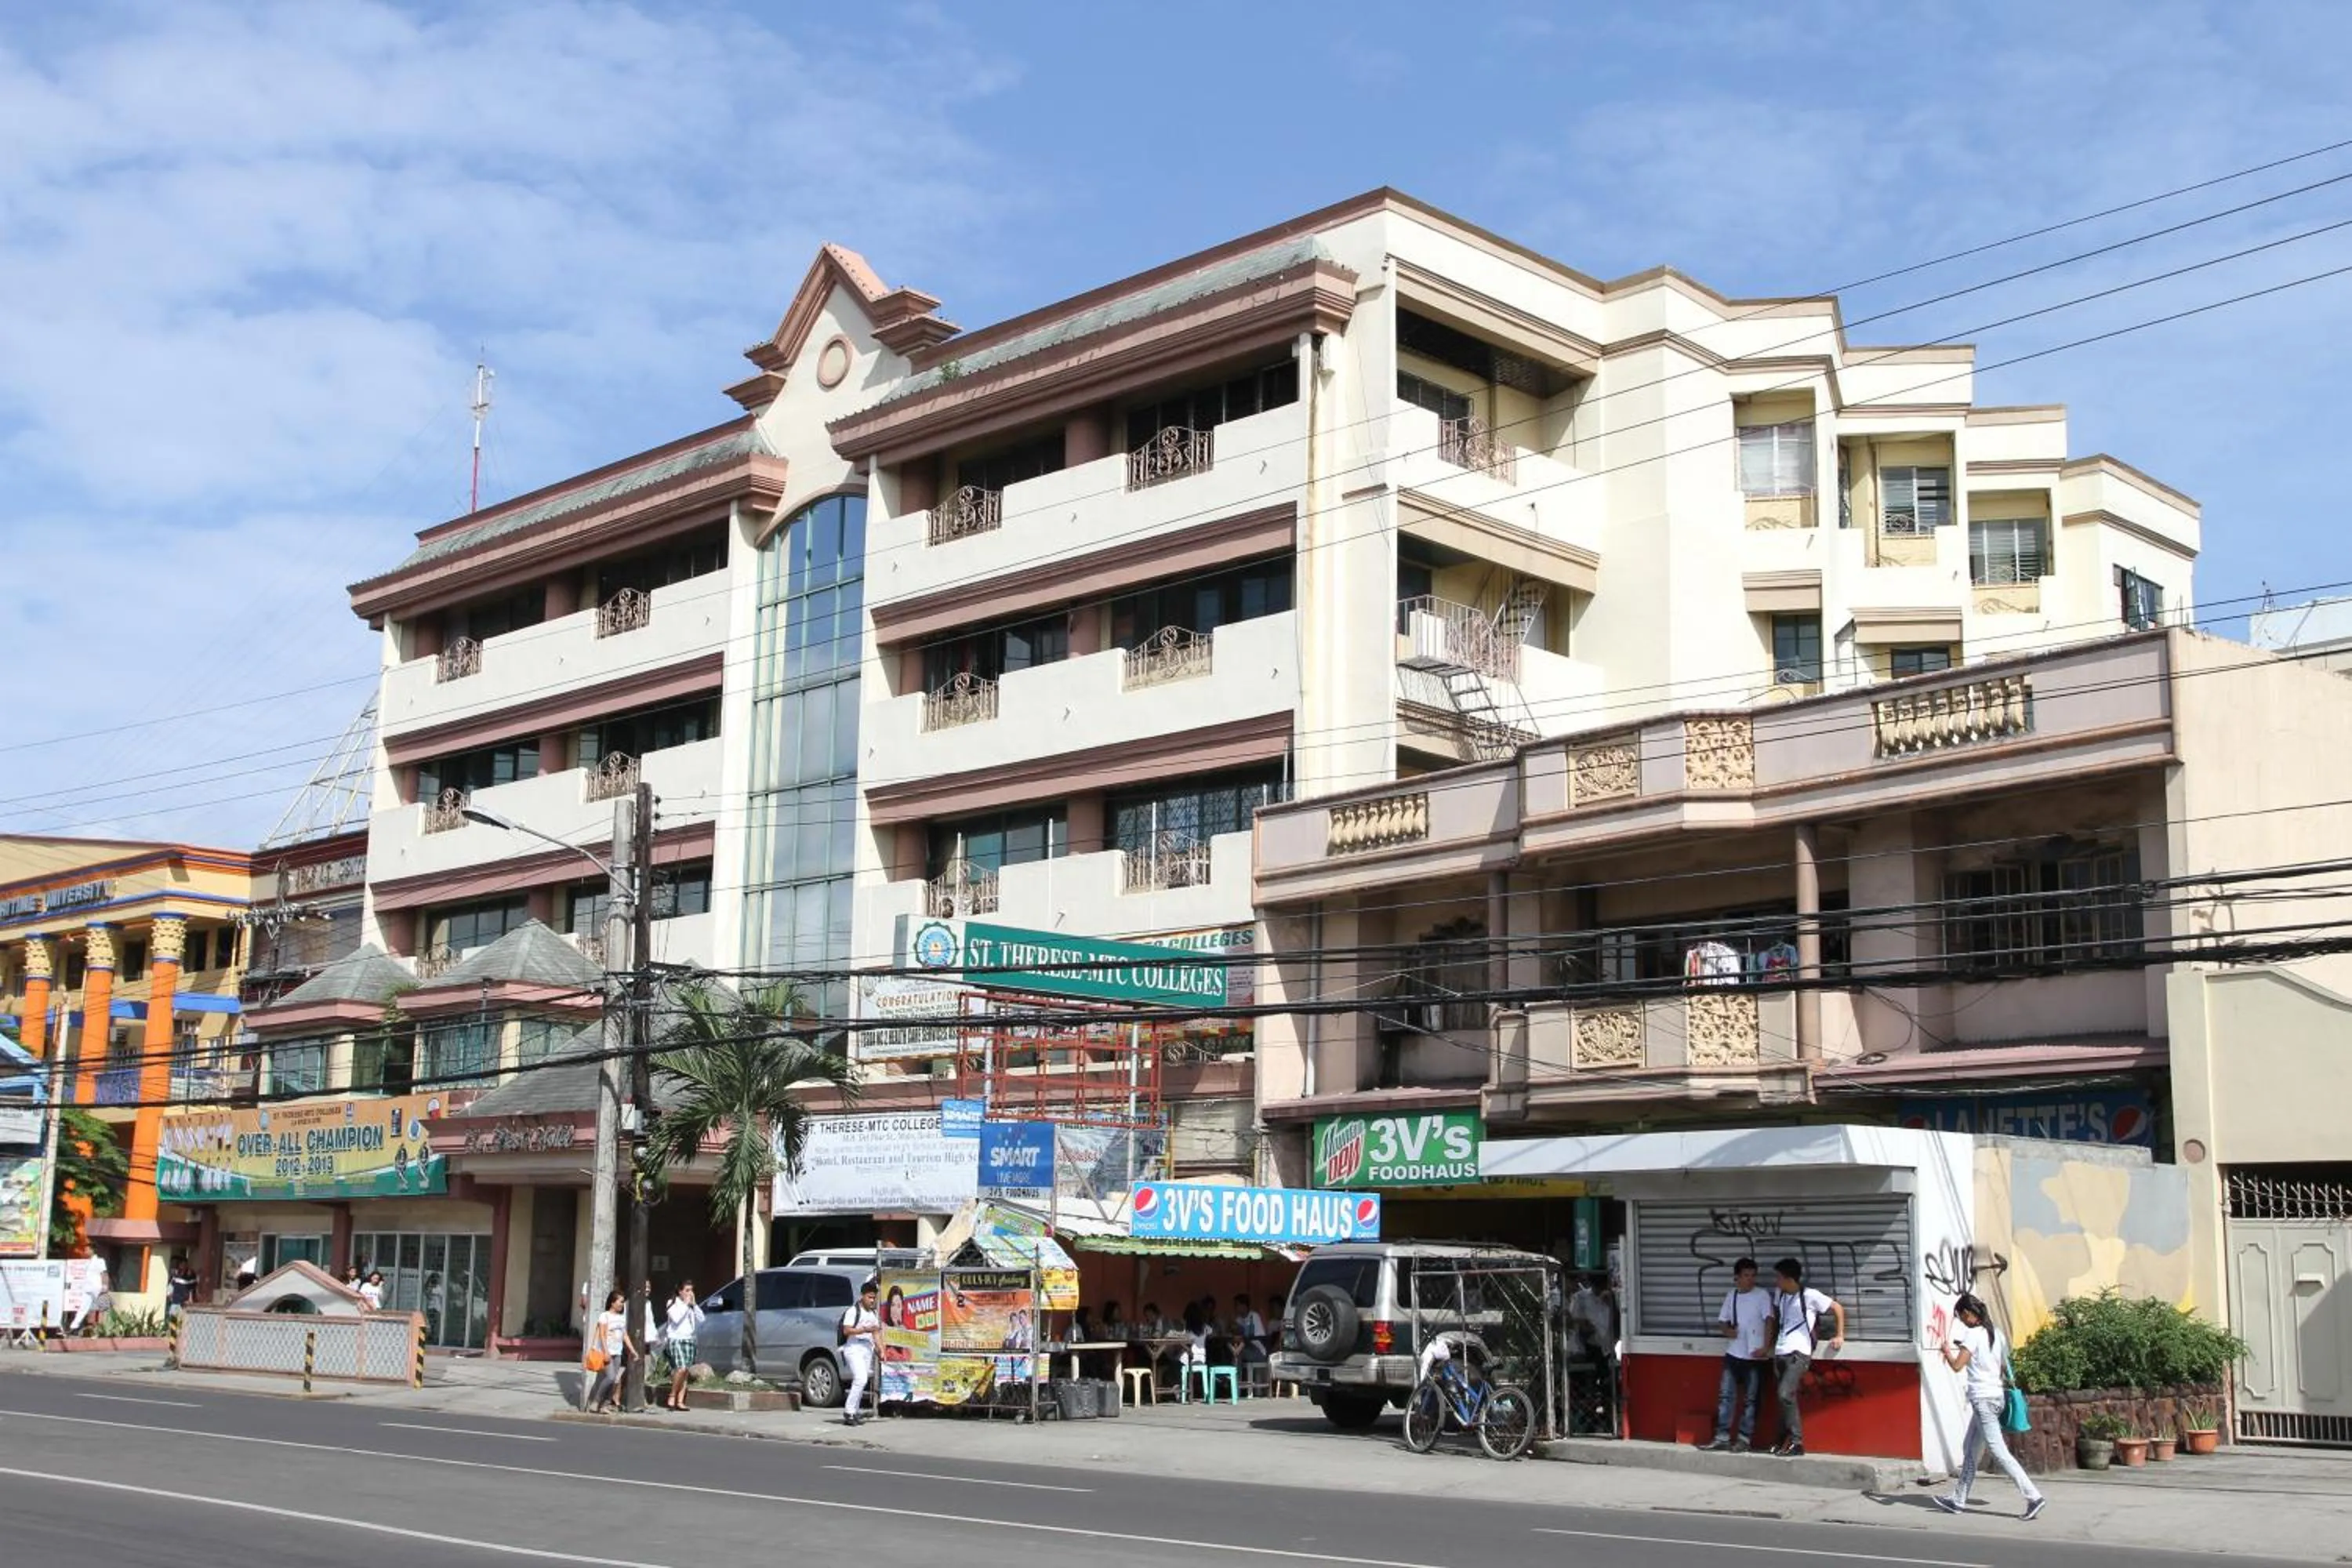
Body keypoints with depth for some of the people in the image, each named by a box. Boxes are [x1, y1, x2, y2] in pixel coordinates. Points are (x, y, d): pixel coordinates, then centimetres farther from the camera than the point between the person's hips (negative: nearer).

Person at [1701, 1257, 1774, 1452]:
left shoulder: (1762, 1295, -5)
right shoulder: (1731, 1295, 10)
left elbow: (1769, 1321, -11)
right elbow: (1722, 1321, 15)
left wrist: (1766, 1347, -20)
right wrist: (1727, 1330, -7)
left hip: (1755, 1356, -4)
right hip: (1733, 1354, 4)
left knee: (1751, 1399, 2)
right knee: (1726, 1396, 2)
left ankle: (1744, 1439, 8)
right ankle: (1722, 1437, 7)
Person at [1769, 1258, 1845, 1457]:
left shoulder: (1810, 1295, -9)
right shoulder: (1780, 1296, 11)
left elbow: (1838, 1308, -3)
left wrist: (1840, 1336, -2)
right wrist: (1771, 1340, 24)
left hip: (1799, 1353, -7)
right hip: (1780, 1353, 7)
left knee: (1785, 1395, -18)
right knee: (1785, 1398, 7)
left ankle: (1796, 1442, -13)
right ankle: (1785, 1440, 13)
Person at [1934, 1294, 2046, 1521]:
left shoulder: (1973, 1334, -13)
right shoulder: (1995, 1333, 11)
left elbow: (1957, 1366, -20)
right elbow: (2005, 1367, 17)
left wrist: (1947, 1351, 0)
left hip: (1983, 1398, -9)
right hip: (1997, 1394, 9)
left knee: (1998, 1451, -9)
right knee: (1970, 1450, 16)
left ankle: (2034, 1496, -15)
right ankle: (1958, 1499, 23)